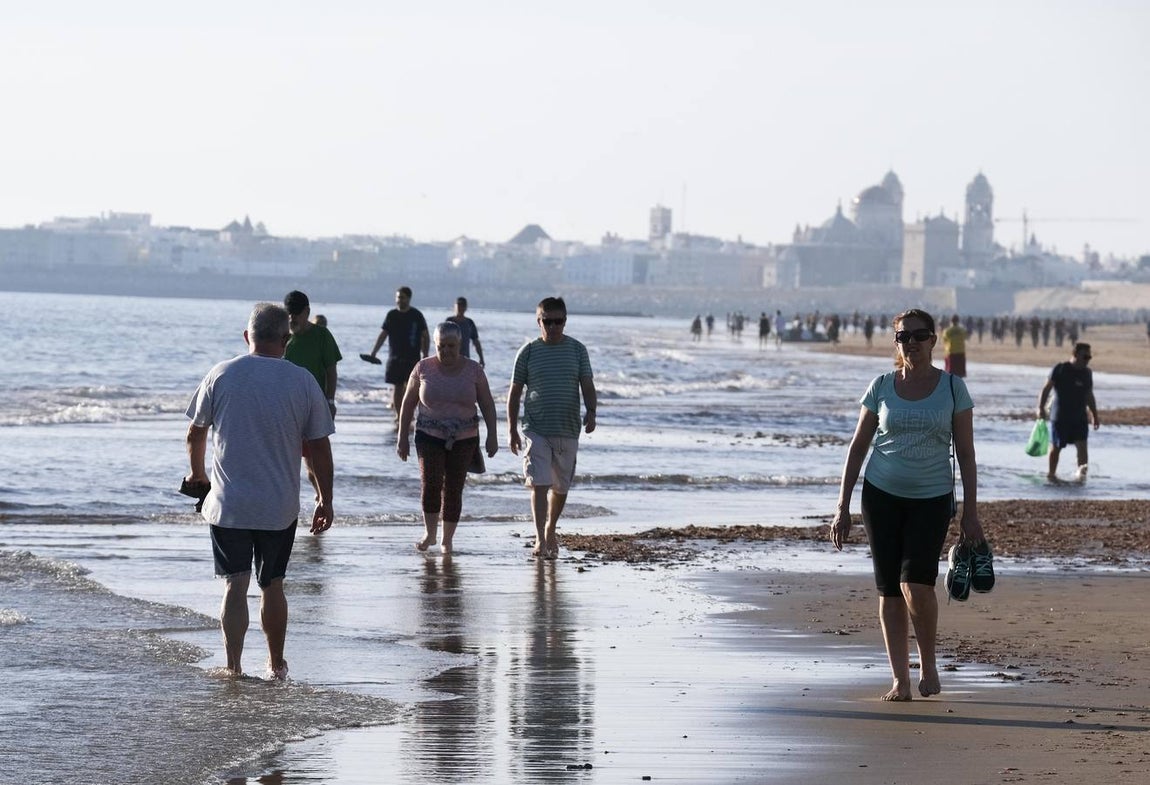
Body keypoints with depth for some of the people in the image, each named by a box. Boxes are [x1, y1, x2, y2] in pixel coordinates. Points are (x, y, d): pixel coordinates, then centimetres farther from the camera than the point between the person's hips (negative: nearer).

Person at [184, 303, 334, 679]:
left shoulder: (221, 375, -4)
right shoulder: (303, 381, -4)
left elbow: (195, 432, 7)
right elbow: (319, 447, -1)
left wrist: (197, 472, 26)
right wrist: (325, 500, 10)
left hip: (228, 504, -1)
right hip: (280, 507, 1)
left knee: (235, 585, 2)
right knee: (272, 585, 13)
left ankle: (233, 666, -7)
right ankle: (276, 665, 23)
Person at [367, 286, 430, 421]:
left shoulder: (416, 315, 1)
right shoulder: (391, 315, 6)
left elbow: (425, 336, 6)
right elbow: (383, 335, 8)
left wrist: (425, 355, 0)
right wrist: (373, 353, 0)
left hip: (413, 358, -2)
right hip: (395, 358, 2)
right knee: (396, 387, 1)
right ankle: (398, 416, 7)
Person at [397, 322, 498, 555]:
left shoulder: (473, 370, -1)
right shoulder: (424, 368, -1)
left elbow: (487, 404, 5)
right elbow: (408, 403, 6)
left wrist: (492, 435, -3)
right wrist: (403, 437, 4)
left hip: (463, 439, 1)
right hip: (429, 437, 0)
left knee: (453, 489, 0)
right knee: (431, 483, -16)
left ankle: (447, 540, 11)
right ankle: (429, 533, 2)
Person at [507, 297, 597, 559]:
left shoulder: (577, 350, 4)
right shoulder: (529, 352, 1)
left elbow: (587, 386, 4)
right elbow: (515, 392, 5)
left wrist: (591, 412, -15)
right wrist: (512, 430, 1)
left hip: (567, 430, 2)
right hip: (536, 429, -2)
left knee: (561, 486, 13)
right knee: (539, 484, -13)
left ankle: (551, 529, 34)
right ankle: (540, 539, -17)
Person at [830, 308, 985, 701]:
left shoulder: (952, 388, 0)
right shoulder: (882, 387, 4)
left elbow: (966, 452, 2)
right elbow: (858, 447, 8)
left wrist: (971, 514, -3)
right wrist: (843, 507, 3)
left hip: (932, 497, -2)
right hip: (882, 493, 2)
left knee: (916, 584, -18)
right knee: (889, 590, 2)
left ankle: (928, 663, 5)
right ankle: (900, 680, 9)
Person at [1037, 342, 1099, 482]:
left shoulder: (1087, 373, 11)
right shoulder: (1060, 370, -5)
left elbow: (1089, 396, 21)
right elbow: (1046, 389, -5)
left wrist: (1094, 415, 21)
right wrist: (1041, 408, -12)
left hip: (1080, 418, 4)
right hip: (1060, 417, -4)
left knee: (1082, 444, -13)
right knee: (1056, 447, 4)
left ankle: (1082, 470, -21)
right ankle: (1051, 473, 18)